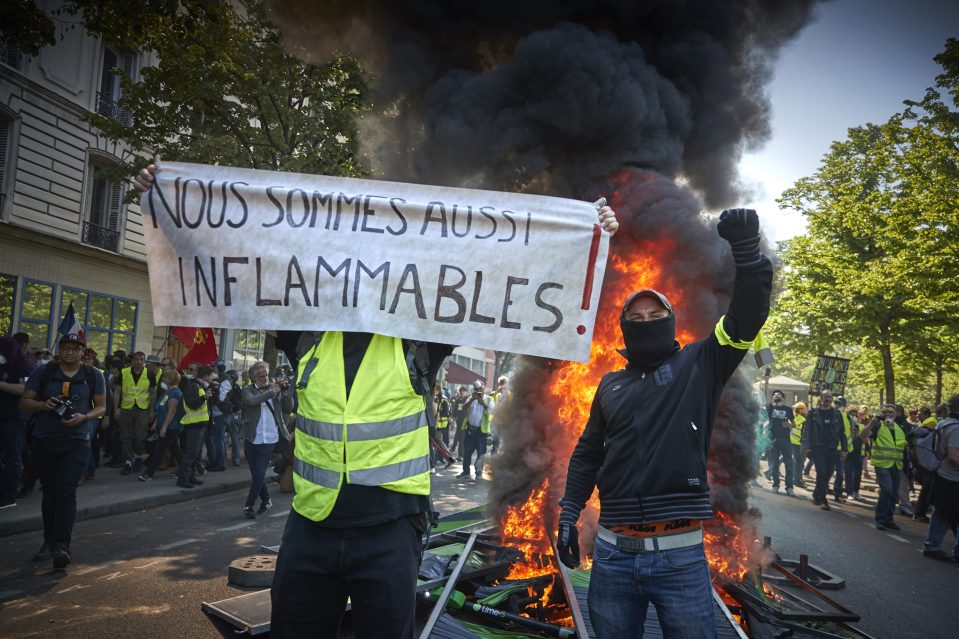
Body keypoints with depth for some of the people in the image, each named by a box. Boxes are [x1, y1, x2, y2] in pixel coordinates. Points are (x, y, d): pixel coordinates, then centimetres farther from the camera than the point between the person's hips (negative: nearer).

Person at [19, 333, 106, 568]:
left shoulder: (93, 375, 4)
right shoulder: (43, 372, 4)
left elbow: (101, 406, 6)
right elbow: (24, 401, 5)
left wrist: (84, 417, -14)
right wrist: (43, 404, -16)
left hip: (76, 442, -2)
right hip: (44, 442, 2)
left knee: (66, 493, -12)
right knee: (49, 493, 13)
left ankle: (62, 545, -13)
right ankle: (49, 542, 27)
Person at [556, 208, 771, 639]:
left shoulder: (699, 365, 4)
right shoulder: (610, 385, 13)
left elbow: (746, 319, -9)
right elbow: (588, 453, 18)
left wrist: (747, 251, -23)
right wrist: (568, 513, 12)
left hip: (681, 556, -3)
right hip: (613, 555, 3)